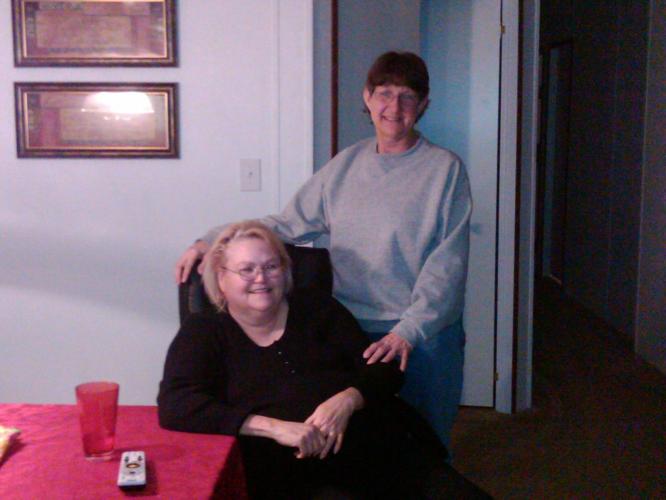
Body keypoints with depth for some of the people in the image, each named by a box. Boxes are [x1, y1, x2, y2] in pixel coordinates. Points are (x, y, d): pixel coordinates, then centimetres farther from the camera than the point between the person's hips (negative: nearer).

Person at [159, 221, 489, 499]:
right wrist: (273, 426, -16)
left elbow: (386, 370, 13)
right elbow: (174, 405, -7)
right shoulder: (204, 334, 10)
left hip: (383, 451, 4)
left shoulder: (319, 310, 18)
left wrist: (348, 400, -10)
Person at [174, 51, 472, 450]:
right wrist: (211, 242, -3)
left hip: (424, 334, -3)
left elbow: (447, 263, -11)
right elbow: (287, 224, 7)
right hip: (353, 329, 3)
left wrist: (408, 330, -21)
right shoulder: (345, 165, 7)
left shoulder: (445, 169, -5)